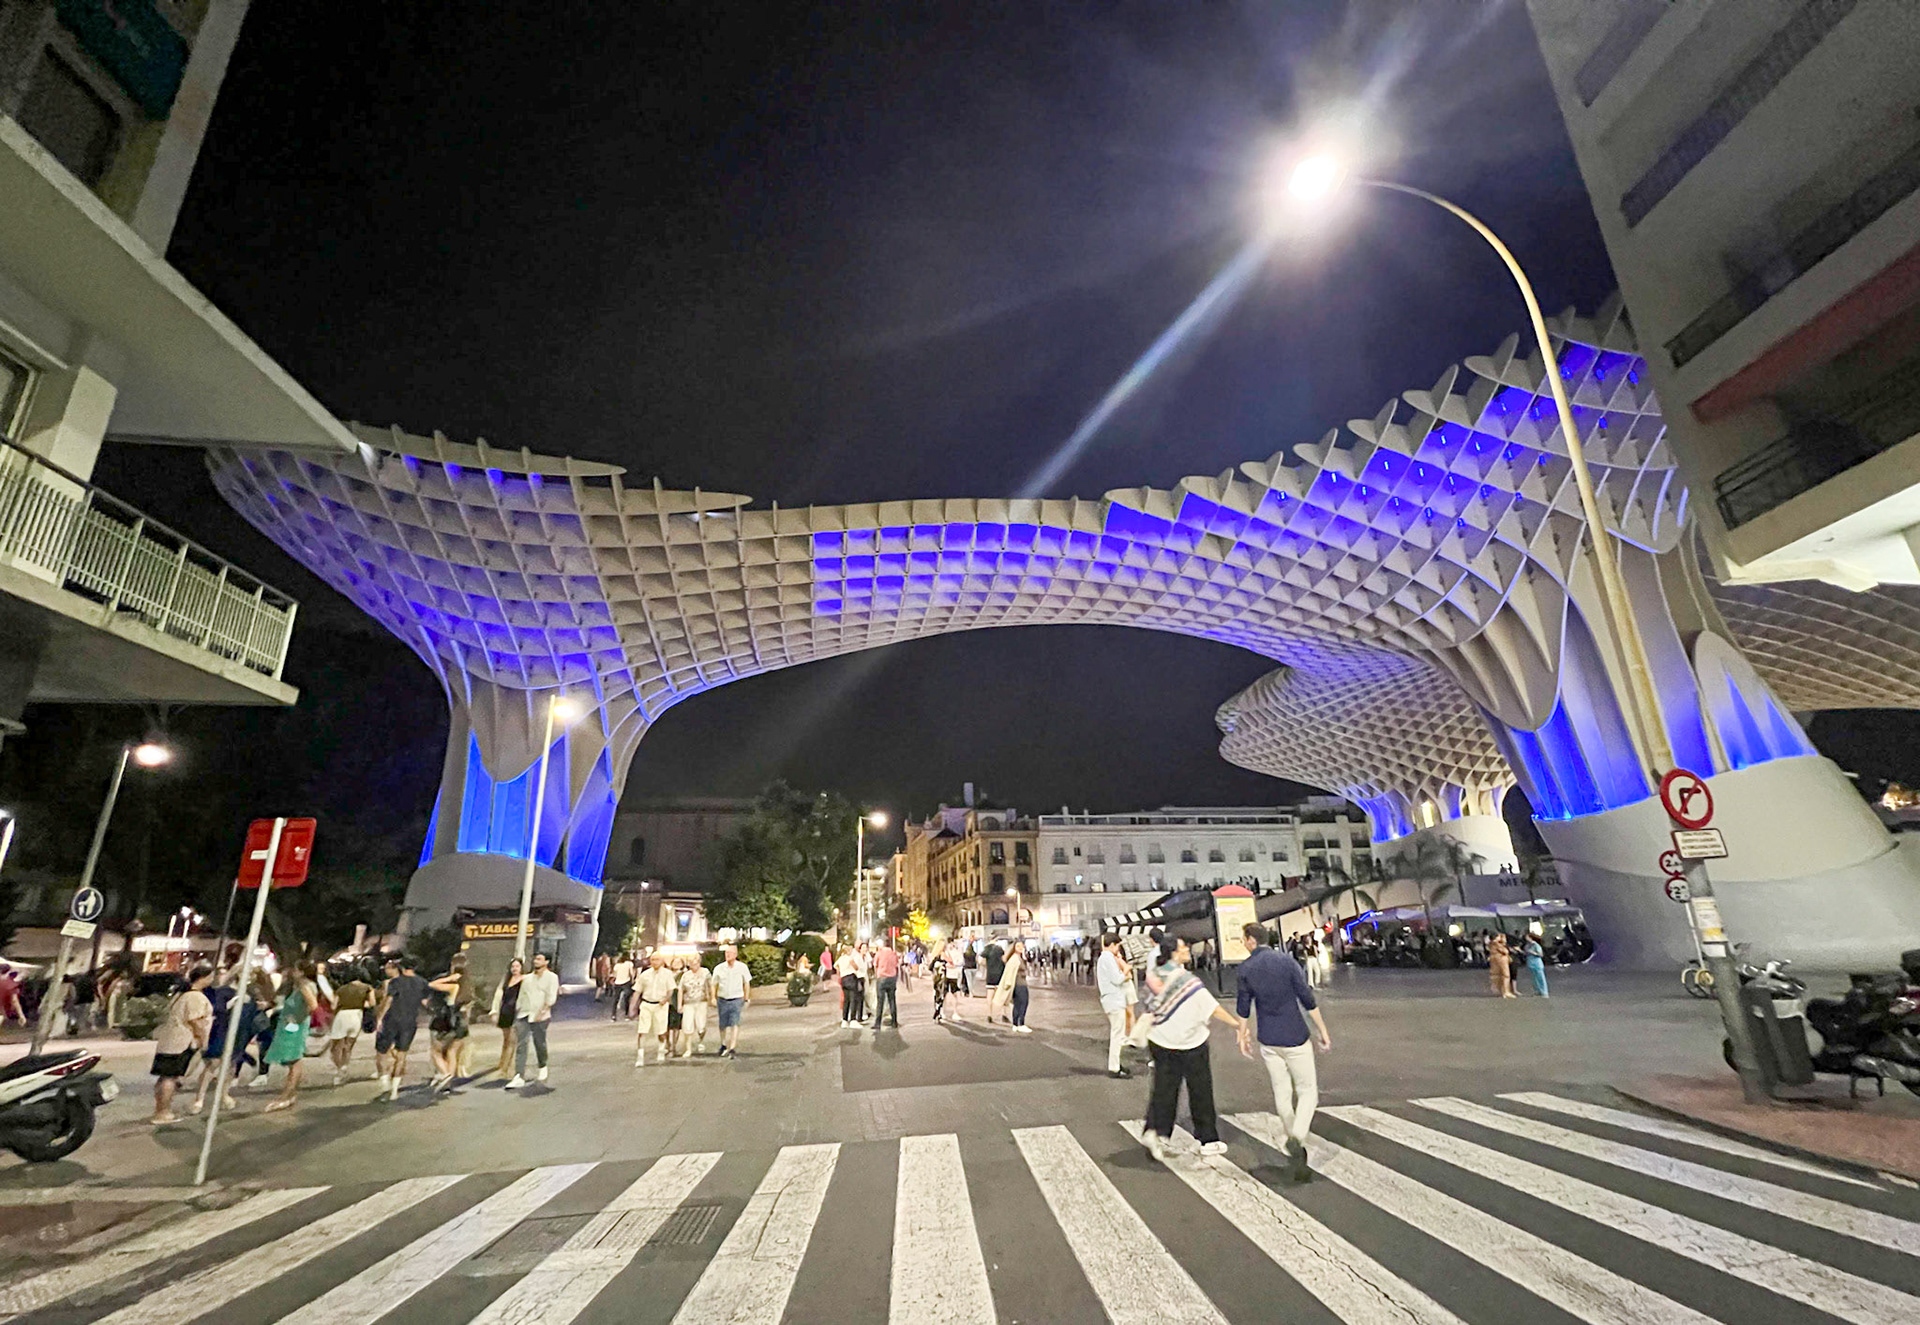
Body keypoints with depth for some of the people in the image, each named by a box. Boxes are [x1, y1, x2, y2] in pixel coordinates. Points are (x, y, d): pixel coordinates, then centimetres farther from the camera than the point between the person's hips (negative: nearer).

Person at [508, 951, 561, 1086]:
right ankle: (519, 1077, -9)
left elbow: (551, 998, -8)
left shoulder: (551, 977, 1)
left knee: (540, 1044, 6)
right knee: (520, 1045, -6)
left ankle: (543, 1067, 31)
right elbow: (520, 998, 18)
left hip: (539, 1017, -4)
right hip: (523, 1015, 4)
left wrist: (542, 1012, -18)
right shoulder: (528, 978, 16)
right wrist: (516, 1017, 13)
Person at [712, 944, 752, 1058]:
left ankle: (733, 1048, -14)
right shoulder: (719, 968, 0)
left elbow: (747, 984, 7)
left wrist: (746, 1000, 7)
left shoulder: (742, 967, -2)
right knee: (723, 1025, 10)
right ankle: (724, 1045, 33)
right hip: (722, 1000, 2)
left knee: (735, 1024, -13)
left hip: (736, 1000, -2)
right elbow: (714, 985, 9)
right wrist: (713, 998, -2)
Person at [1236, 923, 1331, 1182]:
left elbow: (1243, 1008, 1)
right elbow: (1307, 999, -7)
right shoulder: (1286, 961, -8)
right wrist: (1322, 1031, 2)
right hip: (1295, 1037, -2)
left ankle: (1295, 1143, 24)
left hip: (1268, 1041, 2)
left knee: (1282, 1093, 16)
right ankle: (1297, 1137, -15)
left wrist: (1242, 1035, 17)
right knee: (1308, 1090, 7)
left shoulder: (1244, 970, -4)